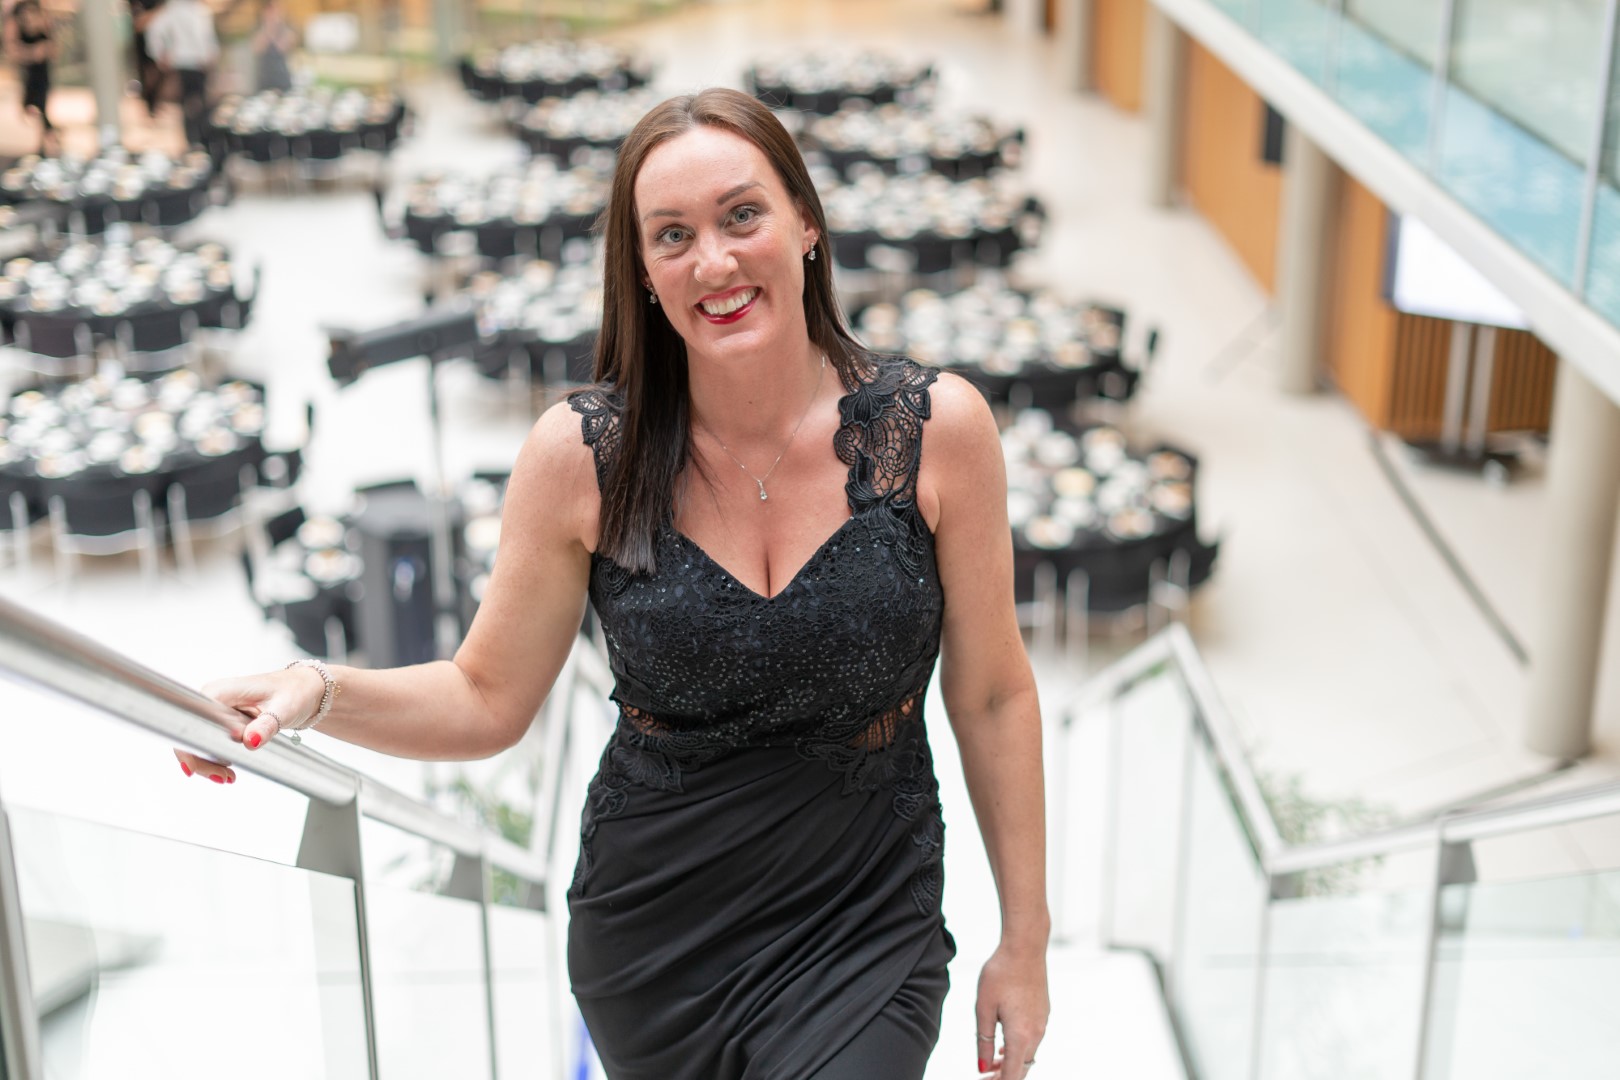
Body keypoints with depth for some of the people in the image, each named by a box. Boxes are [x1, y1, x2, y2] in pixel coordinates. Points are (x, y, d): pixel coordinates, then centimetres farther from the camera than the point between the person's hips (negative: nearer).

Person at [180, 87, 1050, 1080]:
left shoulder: (935, 429, -11)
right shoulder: (583, 455, -10)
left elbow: (992, 699, -3)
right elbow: (489, 700, -2)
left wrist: (1025, 940, 1)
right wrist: (318, 692, -20)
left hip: (863, 933, -1)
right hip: (650, 930, 1)